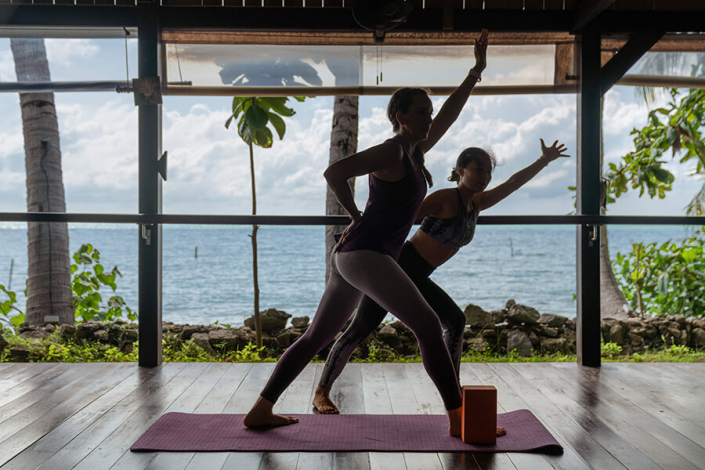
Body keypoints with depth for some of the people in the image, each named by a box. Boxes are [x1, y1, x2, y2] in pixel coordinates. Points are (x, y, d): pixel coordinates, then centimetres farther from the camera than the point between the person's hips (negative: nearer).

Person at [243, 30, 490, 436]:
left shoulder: (416, 152, 19)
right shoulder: (391, 151, -7)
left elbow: (449, 115, 24)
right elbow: (334, 172, -15)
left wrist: (477, 72, 22)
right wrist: (357, 215, -5)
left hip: (351, 257, 10)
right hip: (365, 254, -10)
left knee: (317, 337, 13)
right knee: (429, 327, -10)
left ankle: (260, 411, 17)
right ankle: (458, 419, -7)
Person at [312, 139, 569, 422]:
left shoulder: (476, 204, 13)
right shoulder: (445, 199, -12)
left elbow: (513, 183, 17)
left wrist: (544, 161, 15)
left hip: (415, 279, 9)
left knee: (455, 321, 4)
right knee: (360, 330, -6)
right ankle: (321, 393, 3)